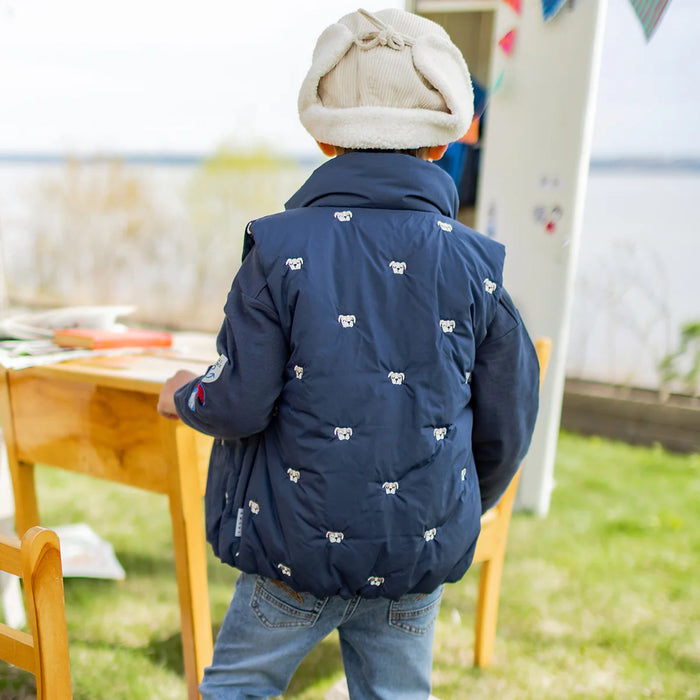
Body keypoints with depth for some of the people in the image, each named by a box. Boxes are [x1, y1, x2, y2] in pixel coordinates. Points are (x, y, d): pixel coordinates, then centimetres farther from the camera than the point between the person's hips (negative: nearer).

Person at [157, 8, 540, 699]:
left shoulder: (281, 251, -14)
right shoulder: (474, 265, -4)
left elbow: (240, 405, -14)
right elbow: (507, 426, 2)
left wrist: (186, 395, 10)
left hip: (300, 545, -2)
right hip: (420, 556, 3)